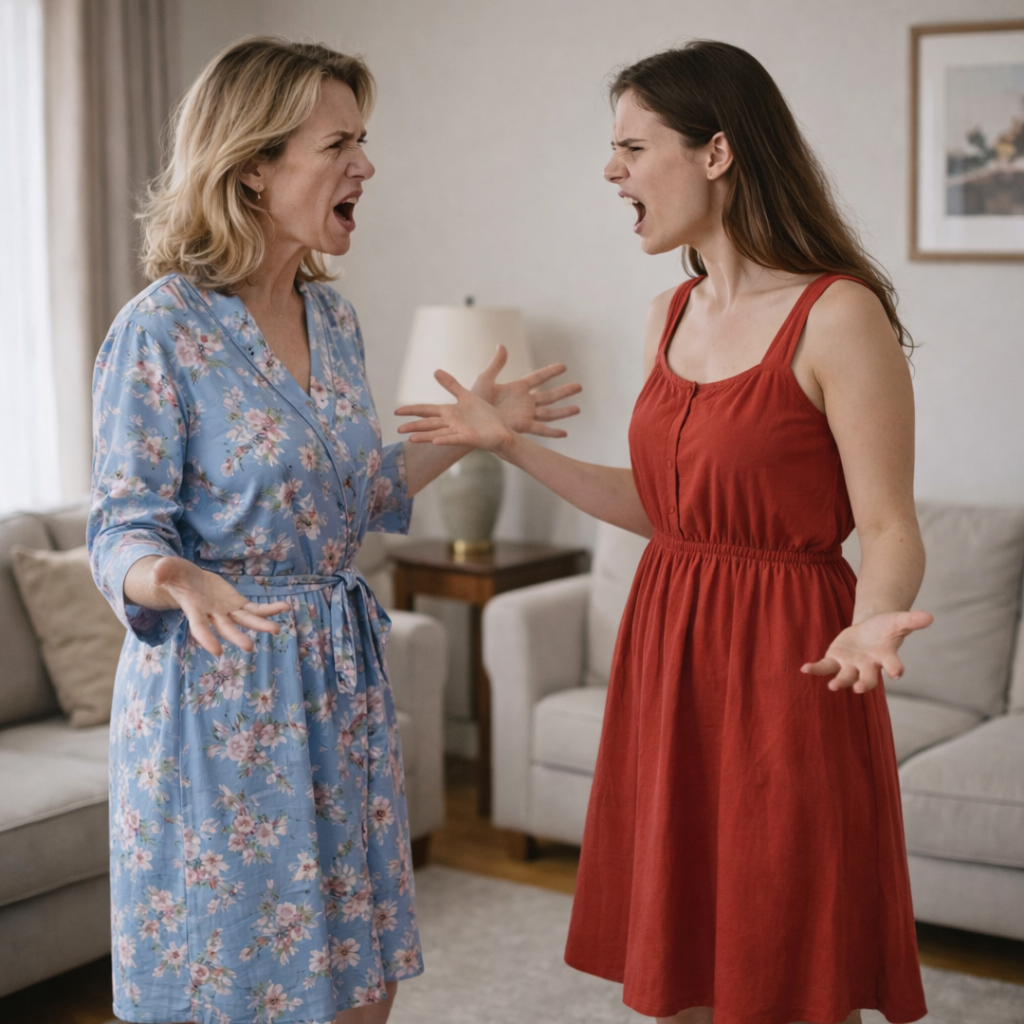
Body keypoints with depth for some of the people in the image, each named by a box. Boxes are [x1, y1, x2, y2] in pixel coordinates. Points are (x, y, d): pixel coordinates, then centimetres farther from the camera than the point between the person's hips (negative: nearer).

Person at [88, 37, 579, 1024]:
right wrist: (181, 580, -34)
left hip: (336, 683, 7)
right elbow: (122, 533, -13)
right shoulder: (160, 332, -14)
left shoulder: (334, 319, 7)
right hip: (218, 692, -7)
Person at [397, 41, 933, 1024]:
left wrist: (872, 623, -34)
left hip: (784, 665, -7)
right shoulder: (669, 316, 9)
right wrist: (508, 443, 13)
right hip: (667, 653, 7)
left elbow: (890, 532, -14)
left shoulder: (838, 316, -14)